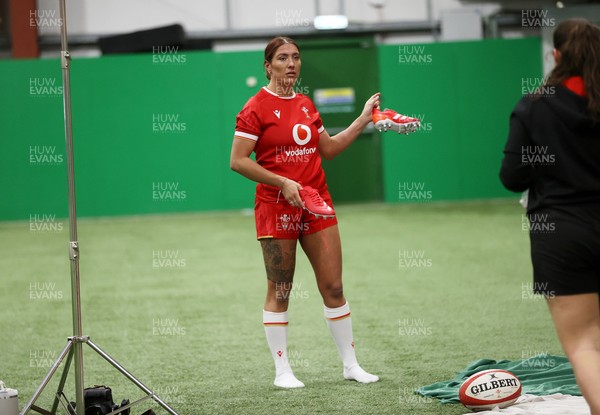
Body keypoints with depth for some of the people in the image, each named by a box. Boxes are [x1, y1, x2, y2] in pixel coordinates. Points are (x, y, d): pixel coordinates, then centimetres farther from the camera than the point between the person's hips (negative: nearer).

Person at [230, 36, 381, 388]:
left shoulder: (306, 105, 12)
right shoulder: (257, 108, -8)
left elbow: (328, 149, 21)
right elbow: (238, 161, -13)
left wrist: (363, 121, 16)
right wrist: (283, 183, -19)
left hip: (317, 203, 5)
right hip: (277, 208, -5)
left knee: (333, 287, 5)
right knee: (279, 291, 2)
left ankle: (351, 364, 13)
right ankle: (283, 370, 11)